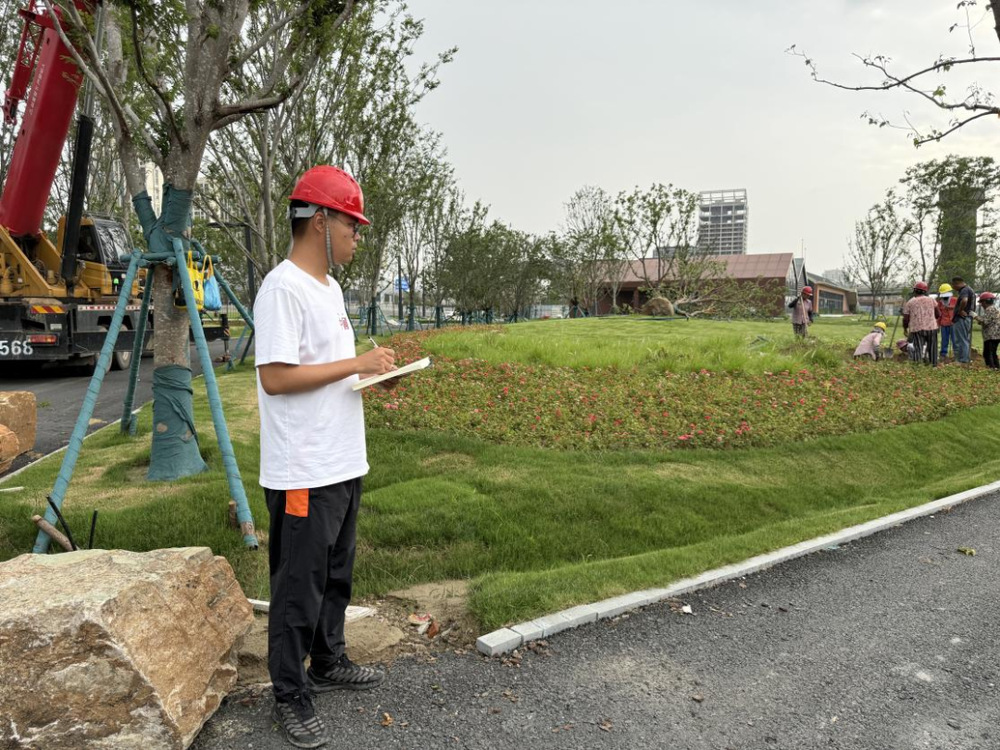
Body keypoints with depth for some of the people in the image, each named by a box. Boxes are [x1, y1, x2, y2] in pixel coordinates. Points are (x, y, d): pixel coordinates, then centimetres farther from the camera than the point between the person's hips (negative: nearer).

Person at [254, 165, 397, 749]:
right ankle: (291, 697, 21)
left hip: (344, 465, 10)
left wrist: (373, 371, 4)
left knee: (337, 576, 22)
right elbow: (276, 376, -23)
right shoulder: (284, 288, -16)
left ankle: (329, 663, 39)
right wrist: (357, 363, -19)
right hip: (304, 475, -10)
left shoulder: (329, 286, 14)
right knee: (299, 588, 4)